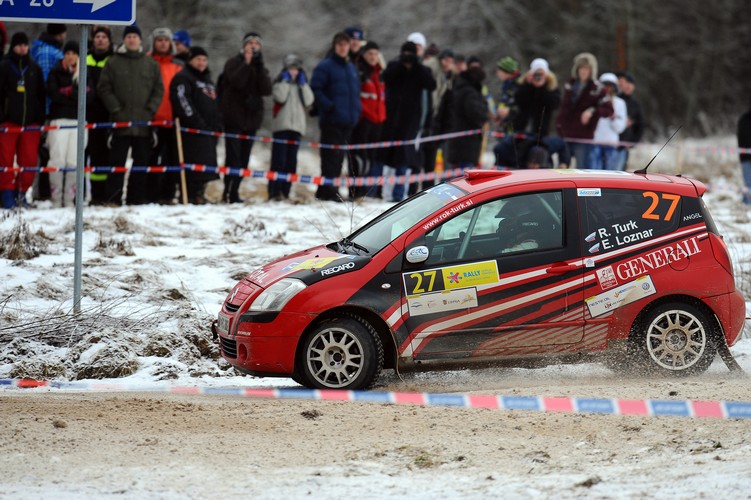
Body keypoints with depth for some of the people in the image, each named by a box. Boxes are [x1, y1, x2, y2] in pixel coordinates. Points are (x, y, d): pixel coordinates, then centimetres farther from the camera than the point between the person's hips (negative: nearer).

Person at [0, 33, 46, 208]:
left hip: (30, 121, 3)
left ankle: (21, 191, 9)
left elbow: (41, 95, 15)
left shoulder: (35, 68, 13)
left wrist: (40, 118, 8)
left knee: (29, 159, 0)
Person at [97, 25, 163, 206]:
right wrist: (116, 109, -8)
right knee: (118, 160, -3)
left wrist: (150, 109, -3)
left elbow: (159, 89, 10)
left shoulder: (151, 64, 10)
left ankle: (138, 196, 10)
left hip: (144, 123, 2)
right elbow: (104, 88, 1)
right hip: (121, 123, -2)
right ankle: (114, 196, -2)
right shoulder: (113, 63, 5)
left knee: (142, 160, 4)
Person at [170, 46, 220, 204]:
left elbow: (215, 104, 32)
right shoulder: (182, 78, -4)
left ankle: (199, 193, 14)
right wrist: (197, 123, -20)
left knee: (207, 164, 7)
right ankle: (191, 196, -14)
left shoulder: (207, 80, 26)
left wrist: (217, 125, 18)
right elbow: (182, 102, -16)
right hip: (192, 131, -9)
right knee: (194, 162, -14)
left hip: (209, 130, 9)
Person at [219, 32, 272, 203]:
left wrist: (259, 67, -12)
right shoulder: (234, 63, 1)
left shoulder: (261, 68, 15)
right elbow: (236, 82, -18)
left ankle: (233, 192, 12)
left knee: (243, 159, 6)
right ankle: (229, 192, -15)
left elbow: (267, 90, -4)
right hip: (234, 118, -5)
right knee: (234, 157, -13)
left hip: (251, 118, 5)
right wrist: (247, 63, -16)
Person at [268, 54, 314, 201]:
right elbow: (280, 97, -12)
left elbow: (309, 101, 3)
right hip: (281, 125, -4)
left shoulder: (303, 84, 20)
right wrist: (286, 80, -3)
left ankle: (285, 192, 4)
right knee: (279, 159, -12)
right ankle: (275, 191, -14)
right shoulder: (280, 82, 8)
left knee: (291, 161, 2)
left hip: (297, 126, 4)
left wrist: (303, 84, 1)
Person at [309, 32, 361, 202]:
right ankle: (328, 190, -10)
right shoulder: (325, 66, -5)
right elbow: (315, 89, -12)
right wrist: (328, 106, -18)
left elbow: (356, 91, 28)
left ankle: (324, 191, 16)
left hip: (348, 121, 7)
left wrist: (357, 108, 12)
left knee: (339, 157, 10)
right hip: (331, 120, -7)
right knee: (331, 155, -10)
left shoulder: (351, 68, 18)